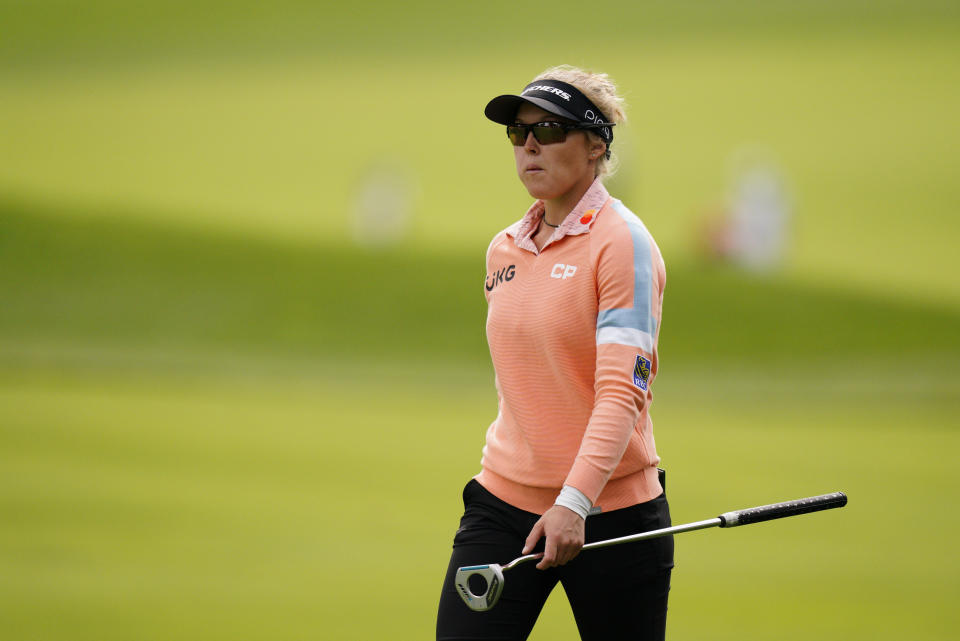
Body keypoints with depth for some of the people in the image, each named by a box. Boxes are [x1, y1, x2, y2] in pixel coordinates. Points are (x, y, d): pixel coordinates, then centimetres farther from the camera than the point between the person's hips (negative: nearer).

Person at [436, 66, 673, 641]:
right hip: (503, 502, 6)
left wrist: (575, 502, -32)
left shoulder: (622, 243, -10)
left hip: (610, 514, -6)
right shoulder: (504, 250, 11)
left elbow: (622, 392, -21)